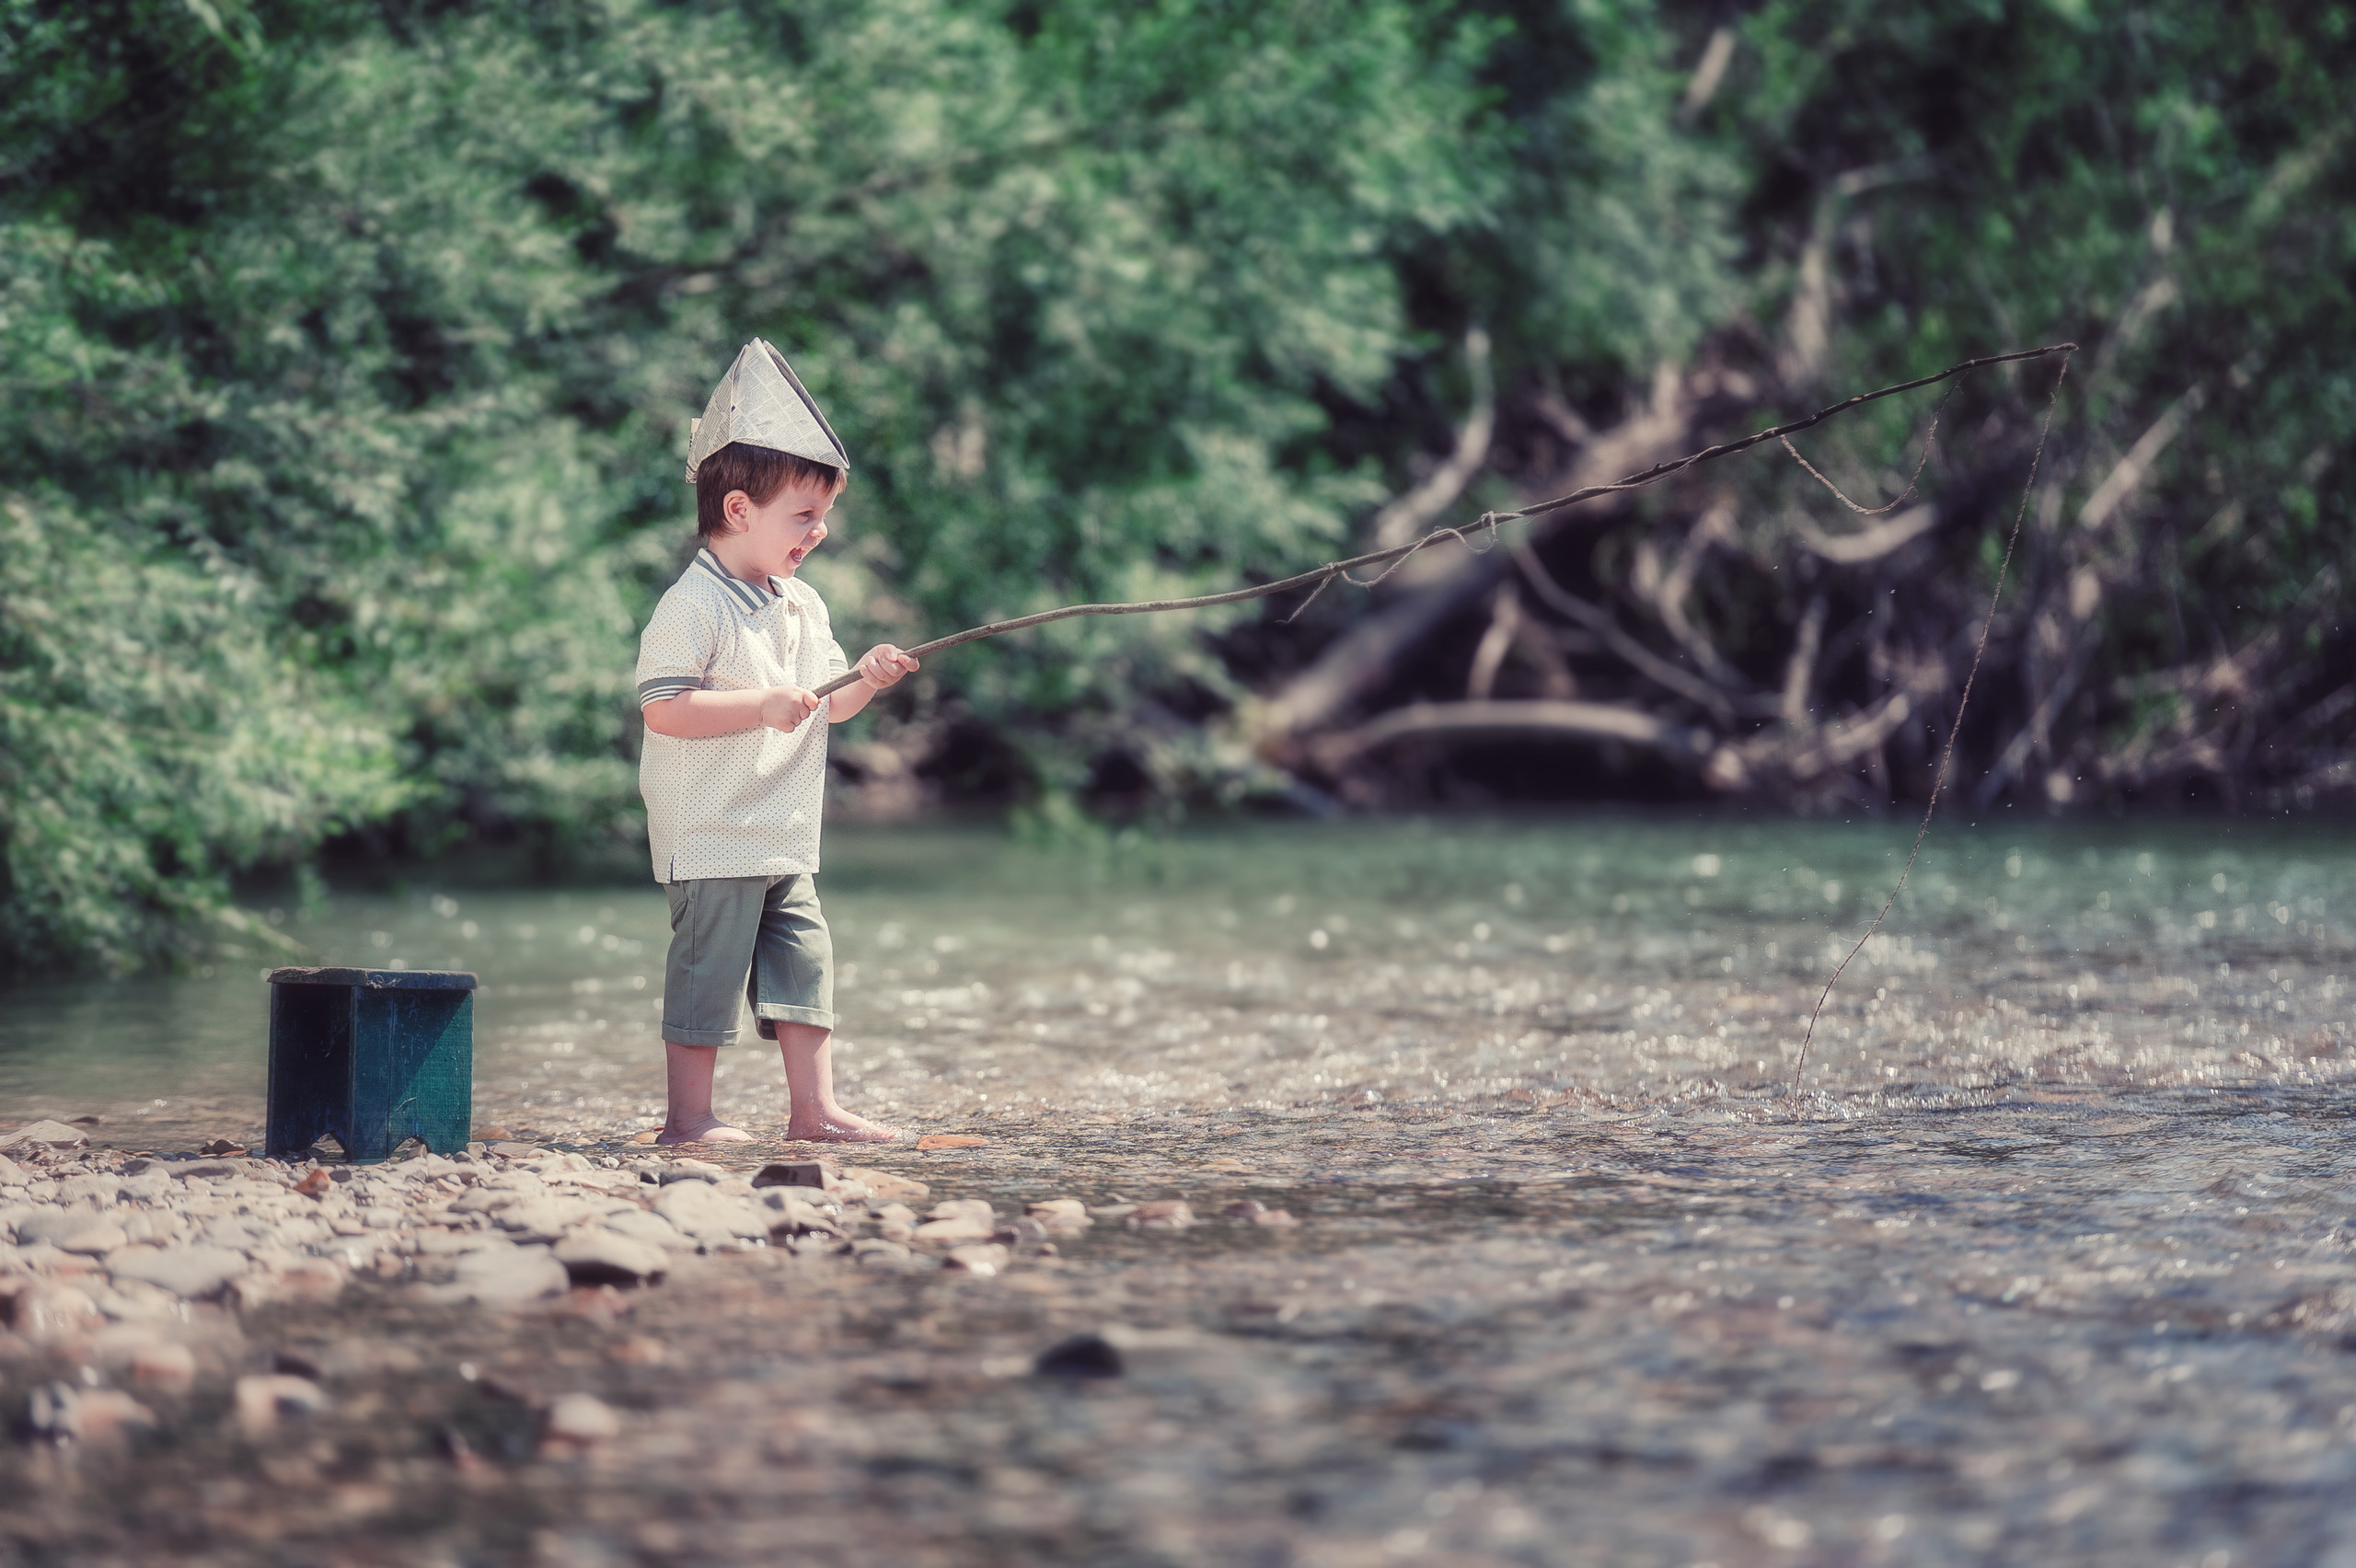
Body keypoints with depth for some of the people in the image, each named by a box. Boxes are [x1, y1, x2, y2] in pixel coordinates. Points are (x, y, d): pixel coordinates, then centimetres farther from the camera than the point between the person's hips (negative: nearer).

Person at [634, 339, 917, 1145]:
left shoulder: (803, 607, 13)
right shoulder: (692, 607, -15)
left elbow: (823, 706, 22)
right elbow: (662, 708, -23)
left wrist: (863, 683, 1)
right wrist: (762, 705, -25)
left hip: (786, 838, 8)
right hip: (711, 837, -8)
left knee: (803, 959, 9)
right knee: (709, 966, -4)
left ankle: (814, 1107, 14)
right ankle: (689, 1115, 5)